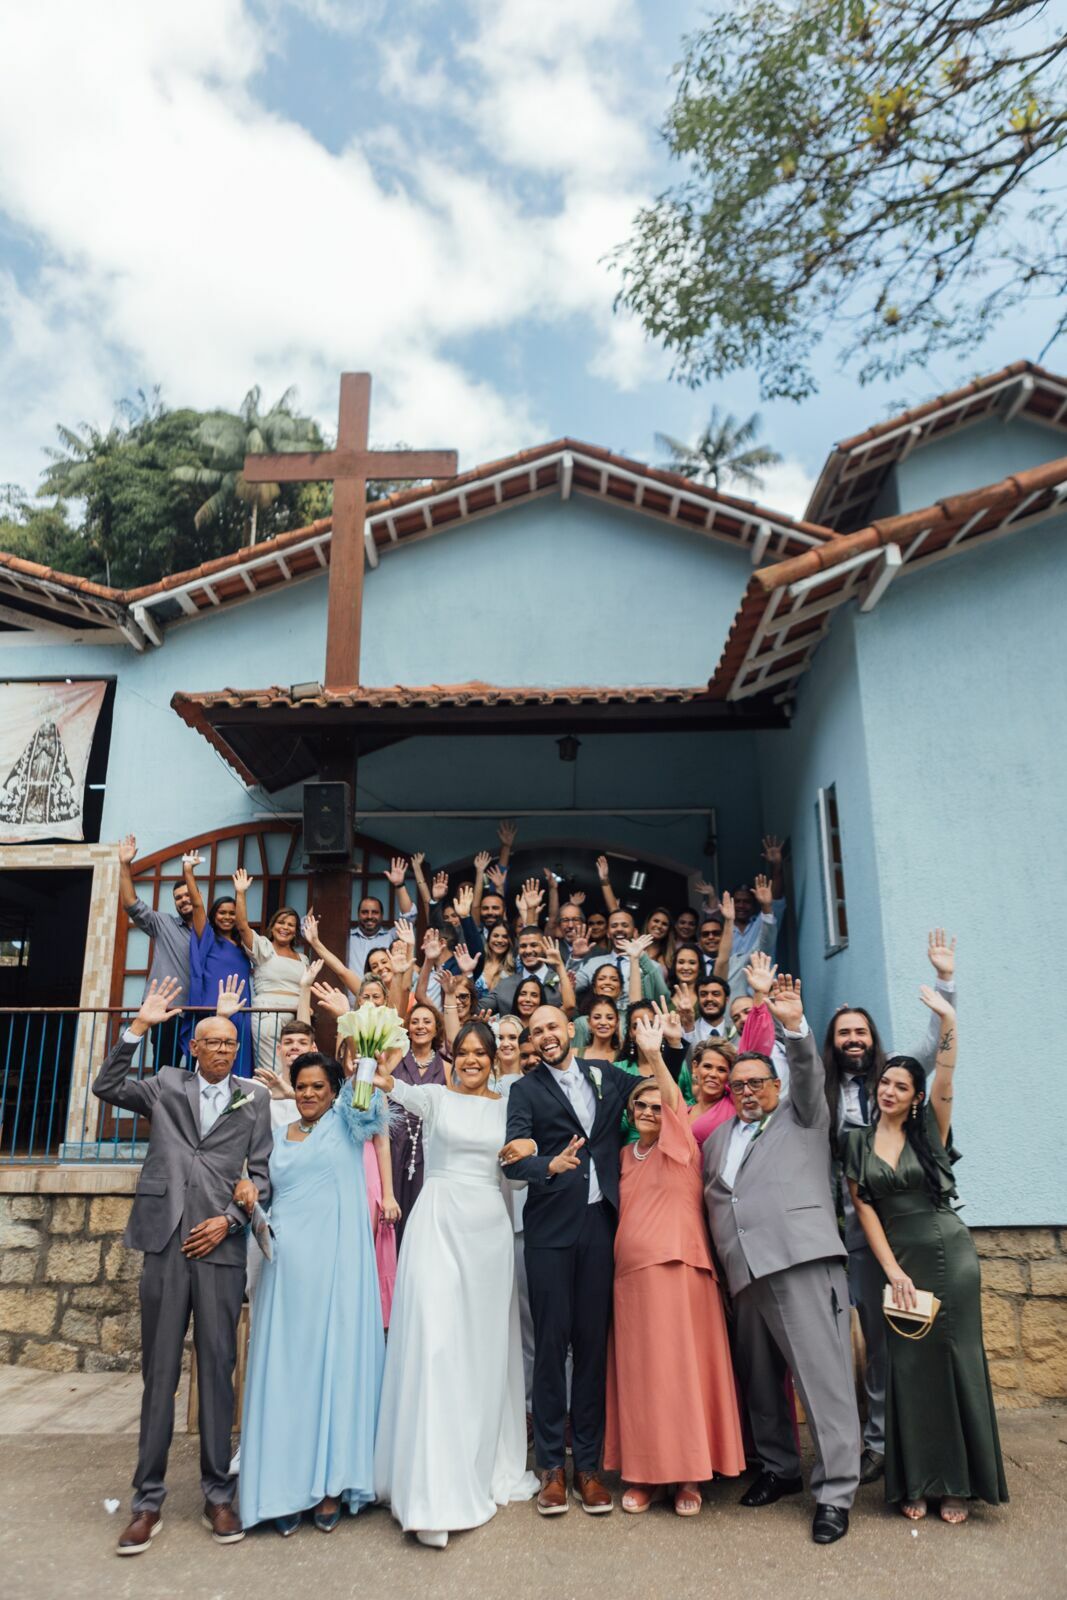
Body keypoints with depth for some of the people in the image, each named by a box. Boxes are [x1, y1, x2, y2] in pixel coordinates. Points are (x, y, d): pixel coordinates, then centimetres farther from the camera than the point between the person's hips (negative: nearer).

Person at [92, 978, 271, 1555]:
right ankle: (148, 1498, 18)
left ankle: (218, 1493, 18)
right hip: (165, 1243, 0)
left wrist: (229, 1220, -7)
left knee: (217, 1370, 5)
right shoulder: (166, 1086, 9)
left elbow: (262, 1172, 6)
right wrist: (138, 1028, -10)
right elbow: (105, 1087, -3)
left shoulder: (255, 1098, 6)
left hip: (221, 1246, 0)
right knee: (159, 1371, 7)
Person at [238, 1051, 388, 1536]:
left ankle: (331, 1484, 12)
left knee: (336, 1362, 1)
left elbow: (368, 1106, -19)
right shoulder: (279, 1136, 14)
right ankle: (287, 1487, 14)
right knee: (284, 1367, 4)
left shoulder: (346, 1122, 3)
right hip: (287, 1264, 4)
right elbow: (270, 1198, 20)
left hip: (337, 1263, -3)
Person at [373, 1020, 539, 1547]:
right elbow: (411, 1095, -24)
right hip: (439, 1223, -3)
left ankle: (482, 1468, 29)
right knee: (435, 1344, -10)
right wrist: (388, 1083, -46)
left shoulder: (507, 1103, 9)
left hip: (490, 1228, 4)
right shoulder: (437, 1096, -1)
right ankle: (434, 1489, -3)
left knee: (485, 1348, 11)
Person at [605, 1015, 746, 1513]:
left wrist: (654, 1056, -35)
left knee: (682, 1366, -1)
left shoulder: (681, 1147, -1)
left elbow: (676, 1103, -19)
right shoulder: (625, 1156, 13)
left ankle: (687, 1474, 10)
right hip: (631, 1271, 5)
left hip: (678, 1269, -4)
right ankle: (644, 1472, 17)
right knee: (638, 1370, 7)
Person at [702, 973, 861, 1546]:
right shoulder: (717, 1135, 23)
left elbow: (808, 1071, -7)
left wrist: (794, 1025, -21)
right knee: (758, 1378, 11)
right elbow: (708, 1192, 22)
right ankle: (779, 1469, 28)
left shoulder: (802, 1115, 11)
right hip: (747, 1272, 5)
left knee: (823, 1374, -6)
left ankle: (834, 1493, 2)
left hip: (802, 1261, -5)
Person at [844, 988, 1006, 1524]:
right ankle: (914, 1484, 12)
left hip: (950, 1252, -1)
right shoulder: (858, 1142, 3)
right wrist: (892, 1269, -8)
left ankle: (955, 1483, 13)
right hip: (899, 1258, 1)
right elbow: (864, 1208, 0)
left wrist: (948, 1023, -33)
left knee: (954, 1360, 2)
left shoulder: (929, 1132, -1)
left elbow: (944, 1083, -18)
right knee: (908, 1365, 3)